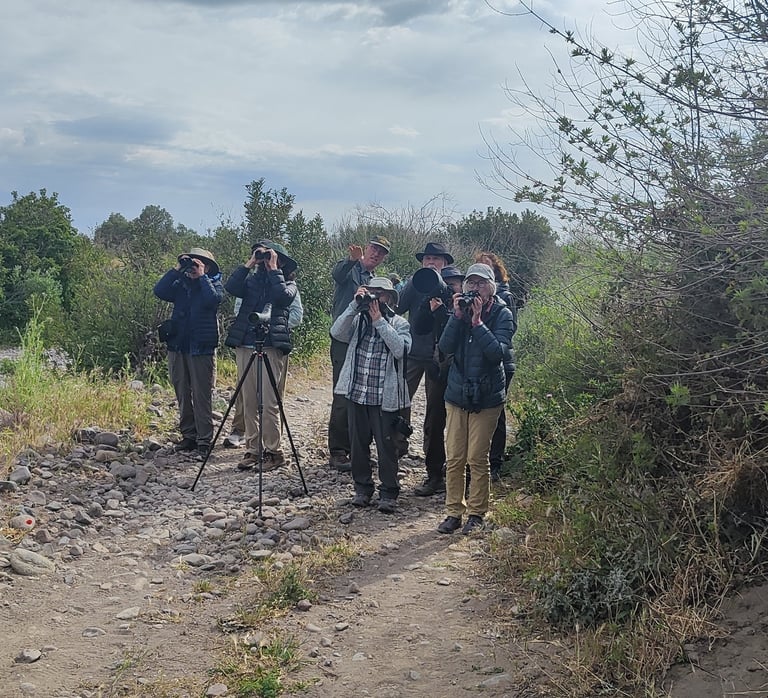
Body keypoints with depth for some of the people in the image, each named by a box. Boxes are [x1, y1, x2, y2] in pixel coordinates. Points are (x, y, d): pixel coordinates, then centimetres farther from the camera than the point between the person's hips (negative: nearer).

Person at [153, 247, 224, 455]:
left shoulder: (214, 284, 3)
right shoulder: (180, 284, 15)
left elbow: (212, 299, -19)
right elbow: (159, 291, -2)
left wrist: (201, 276, -9)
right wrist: (176, 269, -2)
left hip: (202, 348, -5)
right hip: (177, 346, 5)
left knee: (201, 396, -4)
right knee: (182, 395, 9)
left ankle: (204, 440, 0)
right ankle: (188, 435, 18)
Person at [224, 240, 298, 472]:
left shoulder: (288, 282, 10)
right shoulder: (251, 280, 18)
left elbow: (283, 296, -13)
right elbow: (231, 288, -1)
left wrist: (273, 269, -4)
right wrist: (249, 264, 1)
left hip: (272, 347, -4)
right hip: (245, 345, 4)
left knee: (269, 404, -8)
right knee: (249, 403, 5)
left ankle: (273, 451, 0)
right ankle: (252, 450, 12)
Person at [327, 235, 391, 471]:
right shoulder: (349, 268, 0)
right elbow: (337, 274, -27)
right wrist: (352, 259, -46)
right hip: (344, 340, -7)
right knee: (343, 398, -10)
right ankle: (337, 452, -5)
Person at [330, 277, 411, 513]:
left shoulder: (400, 324, 1)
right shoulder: (358, 319, 8)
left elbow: (400, 349, -17)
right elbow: (336, 333, -10)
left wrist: (379, 321, -15)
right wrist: (354, 305, -14)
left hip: (385, 396, -3)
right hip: (356, 393, 3)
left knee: (386, 445, 3)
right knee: (358, 443, 12)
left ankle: (388, 492, 15)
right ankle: (362, 488, 27)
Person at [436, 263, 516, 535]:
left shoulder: (502, 314, -5)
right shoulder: (462, 309, 4)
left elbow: (498, 352, -19)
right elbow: (446, 347, -7)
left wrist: (477, 322, -21)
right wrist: (458, 316, -16)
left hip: (487, 397, -3)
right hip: (457, 393, 3)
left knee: (477, 459, 2)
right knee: (454, 458, 5)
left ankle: (476, 513, 16)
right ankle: (454, 512, 16)